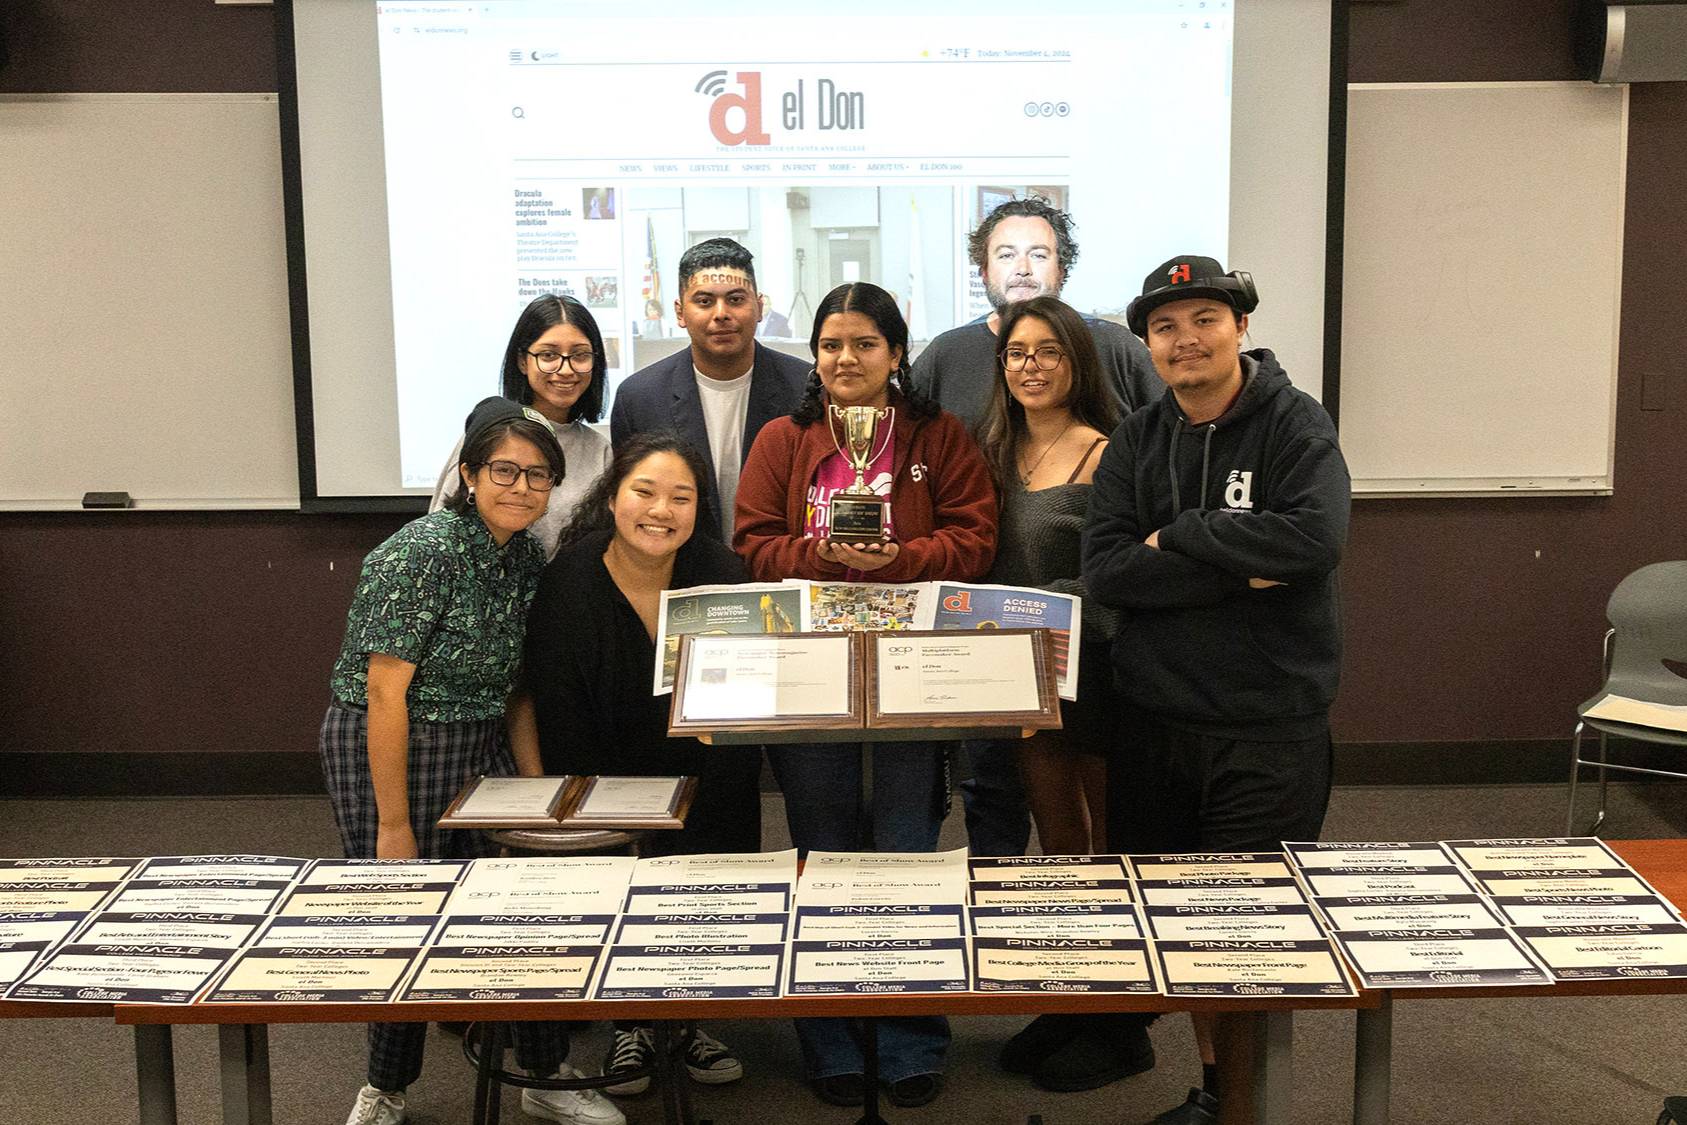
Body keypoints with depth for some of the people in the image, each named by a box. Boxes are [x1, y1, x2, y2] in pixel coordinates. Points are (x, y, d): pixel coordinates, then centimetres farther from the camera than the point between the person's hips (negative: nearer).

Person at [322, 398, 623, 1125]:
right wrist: (394, 825, -19)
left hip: (480, 748, 7)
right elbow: (386, 693, -20)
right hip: (388, 750, -6)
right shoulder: (422, 554, -19)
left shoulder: (526, 558, 4)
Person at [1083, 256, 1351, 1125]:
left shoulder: (1294, 424, -5)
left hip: (1271, 730, -4)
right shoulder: (1135, 444, 6)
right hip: (1155, 718, 4)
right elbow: (1104, 572, -7)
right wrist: (1238, 571, -16)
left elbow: (1314, 536, -23)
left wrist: (1179, 537, -14)